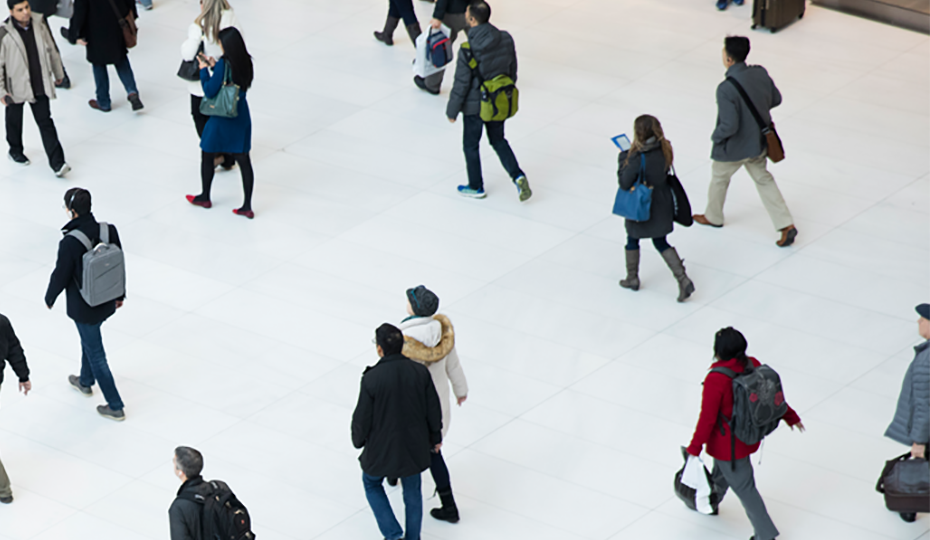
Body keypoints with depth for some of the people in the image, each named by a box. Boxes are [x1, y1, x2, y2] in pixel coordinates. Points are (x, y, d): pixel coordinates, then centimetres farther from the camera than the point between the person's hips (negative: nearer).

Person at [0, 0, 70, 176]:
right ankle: (15, 150, 45)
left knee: (45, 121, 1)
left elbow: (51, 49, 9)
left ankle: (57, 162, -1)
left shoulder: (39, 25, -6)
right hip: (16, 87, -2)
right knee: (14, 120, 19)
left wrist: (58, 73, 18)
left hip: (39, 85, 2)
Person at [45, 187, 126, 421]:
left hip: (84, 308, -6)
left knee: (96, 354, 9)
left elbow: (60, 276, -18)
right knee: (89, 339, 32)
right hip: (107, 302, 7)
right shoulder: (109, 231, -12)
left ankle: (115, 407, 18)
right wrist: (119, 294, 17)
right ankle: (86, 382, 54)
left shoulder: (70, 243, -31)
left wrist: (50, 298, 3)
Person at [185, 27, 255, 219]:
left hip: (222, 119, -6)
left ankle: (205, 197, 32)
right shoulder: (245, 62, -1)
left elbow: (210, 91, -19)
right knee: (243, 160, 7)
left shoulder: (224, 64, -23)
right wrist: (214, 66, 12)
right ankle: (247, 206, 8)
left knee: (208, 156, 16)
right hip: (241, 116, 6)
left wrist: (204, 70, -7)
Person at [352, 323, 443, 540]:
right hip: (414, 446, 3)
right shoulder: (420, 372, -14)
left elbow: (362, 418, -15)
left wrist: (358, 439, 6)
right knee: (412, 490, 23)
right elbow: (433, 410, -2)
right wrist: (435, 437, 15)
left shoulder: (372, 379, -25)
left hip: (382, 448, -3)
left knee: (372, 483, 24)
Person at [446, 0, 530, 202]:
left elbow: (461, 84, -19)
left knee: (471, 145, 15)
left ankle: (476, 187, 28)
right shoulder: (506, 40, -9)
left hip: (475, 106, -5)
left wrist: (452, 110, -6)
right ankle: (518, 176, 8)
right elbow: (512, 71, 4)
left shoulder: (468, 49, -26)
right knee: (498, 140, 24)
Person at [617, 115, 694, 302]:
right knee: (661, 243, 19)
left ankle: (632, 278, 36)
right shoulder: (665, 149, -9)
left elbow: (624, 184, -20)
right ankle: (683, 279, 7)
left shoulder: (637, 158, -28)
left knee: (633, 239, 21)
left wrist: (623, 158, -9)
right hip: (663, 205, 5)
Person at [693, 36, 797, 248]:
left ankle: (713, 217, 46)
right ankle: (786, 225, 16)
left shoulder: (726, 89, -33)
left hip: (734, 148, -6)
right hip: (759, 142, 6)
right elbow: (776, 99, 4)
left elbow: (729, 126, -31)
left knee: (719, 178, 22)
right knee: (763, 179, 22)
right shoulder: (760, 73, -12)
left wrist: (715, 136, -10)